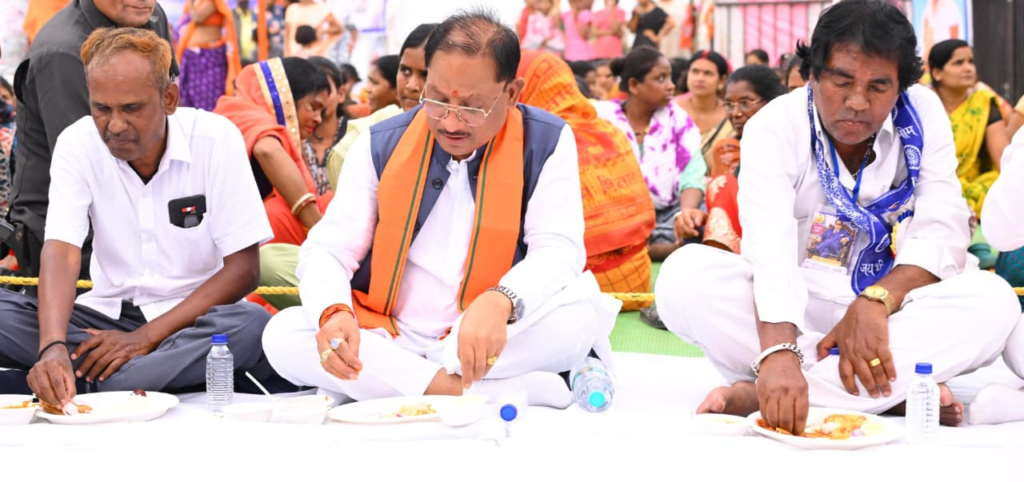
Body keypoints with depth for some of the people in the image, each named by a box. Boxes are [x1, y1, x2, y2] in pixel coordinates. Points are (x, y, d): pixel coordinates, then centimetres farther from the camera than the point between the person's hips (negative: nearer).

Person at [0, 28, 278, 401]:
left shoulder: (216, 139, -12)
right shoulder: (77, 145, -6)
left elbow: (243, 270, -13)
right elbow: (60, 251, -17)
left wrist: (144, 338, -21)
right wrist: (52, 346, -37)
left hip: (191, 316, -2)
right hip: (106, 313, 2)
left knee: (252, 326, -36)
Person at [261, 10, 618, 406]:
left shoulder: (547, 142, -2)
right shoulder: (381, 145, 3)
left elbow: (558, 250, -12)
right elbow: (328, 249, 0)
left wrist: (499, 303, -35)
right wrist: (334, 311, -25)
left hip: (499, 342, -3)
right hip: (388, 339, 3)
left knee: (581, 314, -31)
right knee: (282, 335, -25)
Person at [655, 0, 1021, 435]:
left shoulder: (923, 114, -3)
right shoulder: (775, 128, -11)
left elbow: (942, 232, -11)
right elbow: (769, 248, -27)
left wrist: (876, 301, -30)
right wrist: (778, 352, -44)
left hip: (890, 309, 2)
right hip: (790, 311, -1)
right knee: (685, 275, -29)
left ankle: (761, 394, -35)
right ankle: (898, 391, -32)